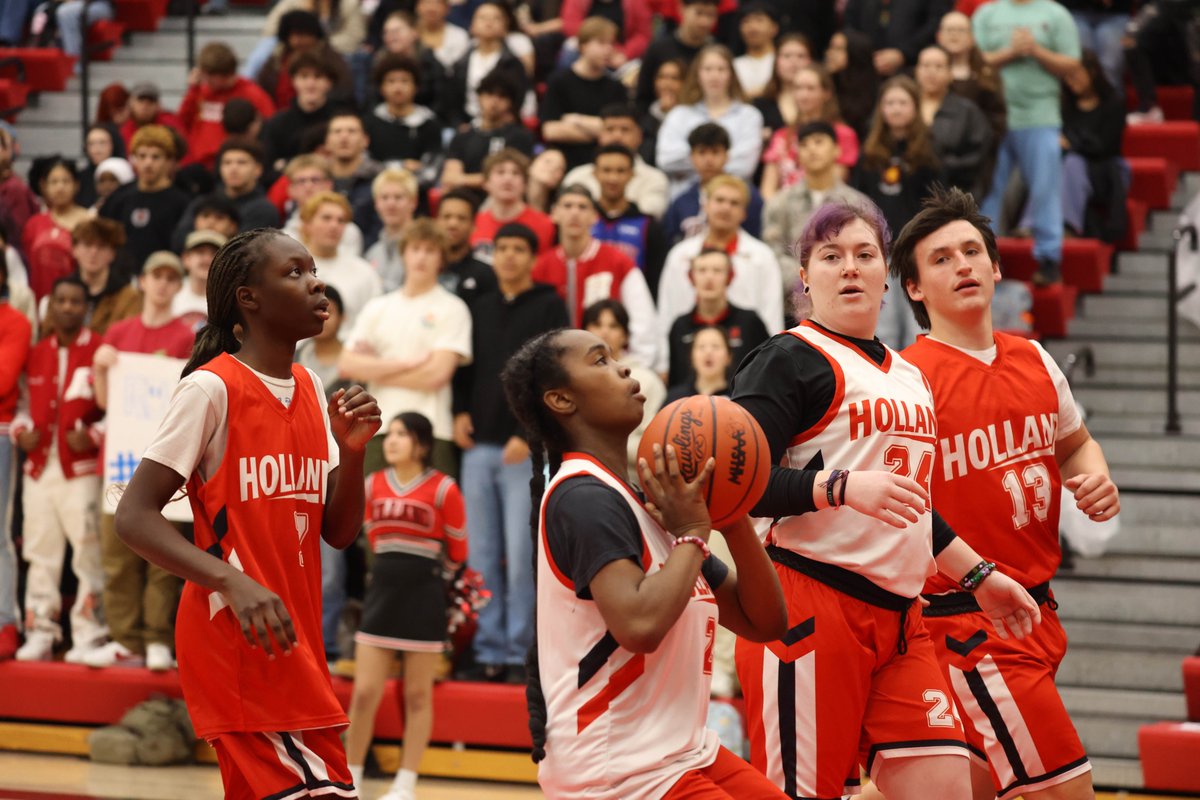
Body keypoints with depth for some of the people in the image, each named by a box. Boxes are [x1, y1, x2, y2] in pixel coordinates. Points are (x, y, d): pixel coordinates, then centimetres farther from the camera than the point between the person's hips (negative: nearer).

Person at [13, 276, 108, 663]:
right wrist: (21, 431, 5)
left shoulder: (101, 352, -2)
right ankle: (40, 635, 12)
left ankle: (88, 636, -3)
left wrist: (94, 435, -15)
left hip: (82, 468, -5)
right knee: (40, 554, 6)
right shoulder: (36, 354, 14)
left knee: (88, 554, -7)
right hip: (39, 468, 5)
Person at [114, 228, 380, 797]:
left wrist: (352, 449, -4)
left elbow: (338, 532, 14)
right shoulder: (211, 388, -11)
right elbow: (134, 517, -15)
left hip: (296, 644, 8)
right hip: (239, 641, -8)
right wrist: (233, 581, -28)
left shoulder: (310, 389, 12)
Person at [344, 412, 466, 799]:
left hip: (424, 595, -4)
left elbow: (457, 552, 3)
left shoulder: (443, 489, -8)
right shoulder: (373, 486, 6)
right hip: (383, 590, 4)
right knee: (364, 693, 1)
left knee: (418, 696, 3)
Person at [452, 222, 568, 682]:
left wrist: (529, 434, -14)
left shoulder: (549, 308, 1)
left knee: (520, 556, -7)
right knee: (482, 557, 3)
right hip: (479, 446, 5)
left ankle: (518, 653, -2)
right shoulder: (480, 309, 17)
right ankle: (489, 652, 6)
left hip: (525, 449, -5)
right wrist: (460, 412, 3)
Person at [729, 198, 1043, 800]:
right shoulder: (792, 360, -4)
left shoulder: (908, 378, 22)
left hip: (897, 615, 8)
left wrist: (978, 575, 31)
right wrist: (843, 486, -25)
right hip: (811, 608, -8)